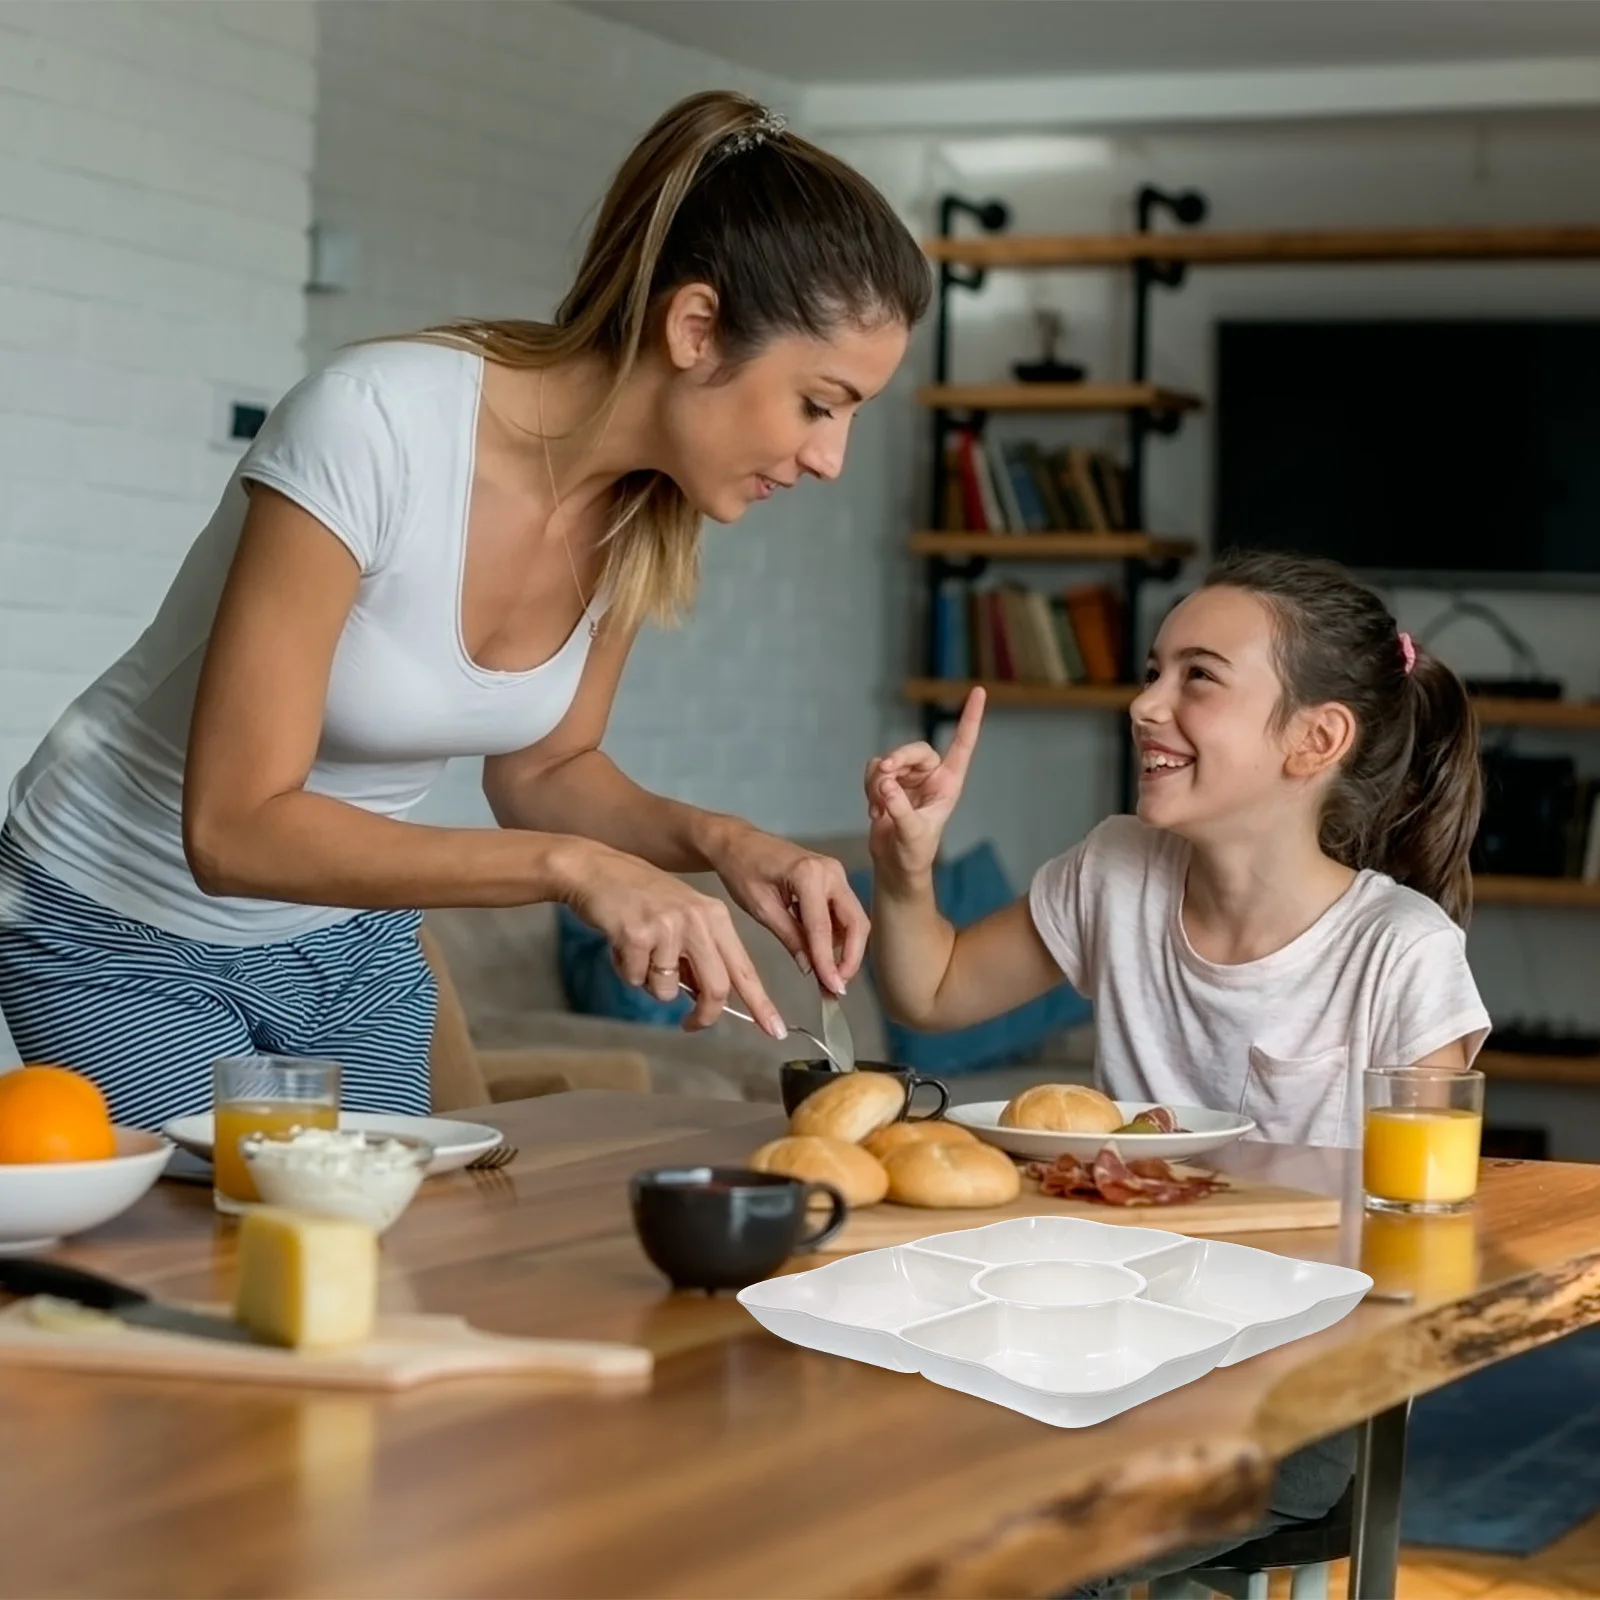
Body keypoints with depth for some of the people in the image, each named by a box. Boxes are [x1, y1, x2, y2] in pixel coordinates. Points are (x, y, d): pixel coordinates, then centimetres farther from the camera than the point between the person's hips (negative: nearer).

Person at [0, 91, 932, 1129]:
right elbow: (235, 826, -32)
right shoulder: (374, 423, -31)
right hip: (133, 935, -6)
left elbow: (539, 770, 4)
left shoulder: (655, 513, -11)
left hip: (356, 940, 6)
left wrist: (716, 841, -14)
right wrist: (574, 868, -38)